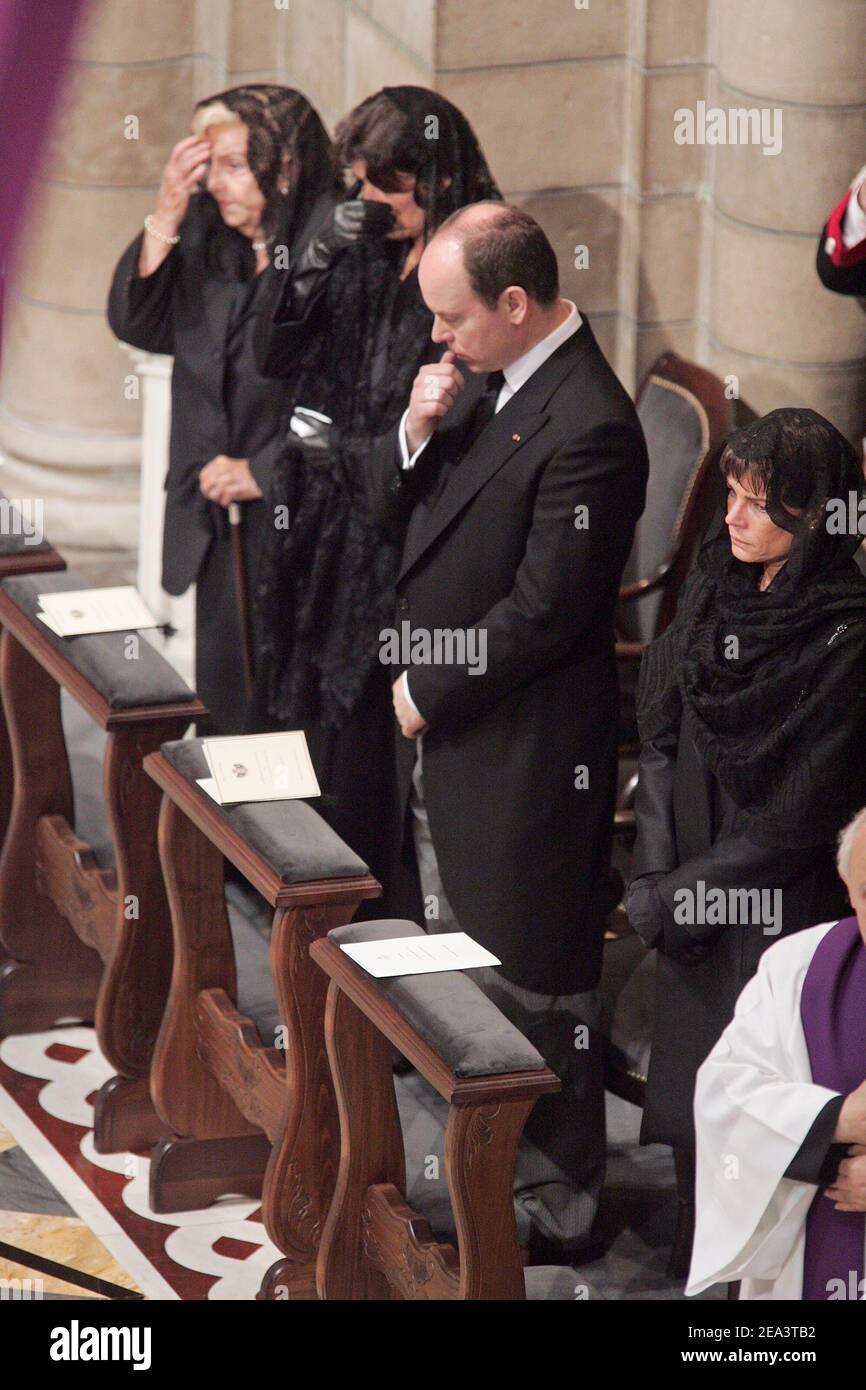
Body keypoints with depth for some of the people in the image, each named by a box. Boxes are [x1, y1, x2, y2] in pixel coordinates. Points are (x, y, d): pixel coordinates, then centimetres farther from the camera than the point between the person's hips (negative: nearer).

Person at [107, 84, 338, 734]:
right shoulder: (207, 231, 4)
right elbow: (137, 325, 4)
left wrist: (263, 473, -14)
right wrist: (165, 221, -7)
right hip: (214, 517, 6)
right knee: (222, 702, 13)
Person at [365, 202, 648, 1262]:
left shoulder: (587, 427, -23)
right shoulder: (483, 380, 6)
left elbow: (544, 611, -22)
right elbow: (392, 512, 12)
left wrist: (427, 691, -12)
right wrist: (414, 433, -8)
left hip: (524, 756, -9)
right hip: (445, 737, 9)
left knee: (530, 987, 3)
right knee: (463, 973, 19)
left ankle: (552, 1212, 16)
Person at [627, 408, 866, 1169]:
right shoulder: (715, 585, 3)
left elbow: (800, 814, -15)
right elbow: (660, 733, 6)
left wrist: (672, 894, -10)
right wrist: (655, 872, -4)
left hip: (782, 914, -6)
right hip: (691, 904, 6)